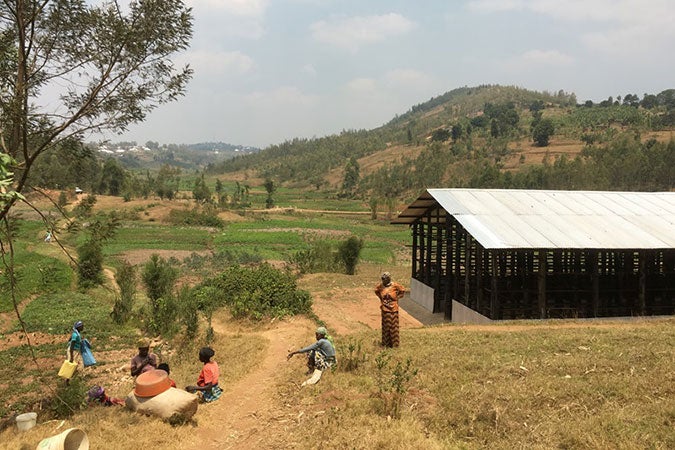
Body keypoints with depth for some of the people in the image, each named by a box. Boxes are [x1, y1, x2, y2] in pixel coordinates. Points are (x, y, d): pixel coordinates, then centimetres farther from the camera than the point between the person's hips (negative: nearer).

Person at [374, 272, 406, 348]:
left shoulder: (394, 285, -11)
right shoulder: (381, 286, -2)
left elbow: (403, 290, 3)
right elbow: (376, 290, 19)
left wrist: (397, 297, 1)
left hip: (393, 309, -3)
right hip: (385, 309, 3)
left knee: (393, 325, 4)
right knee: (386, 325, 9)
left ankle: (395, 342, 14)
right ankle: (386, 342, 18)